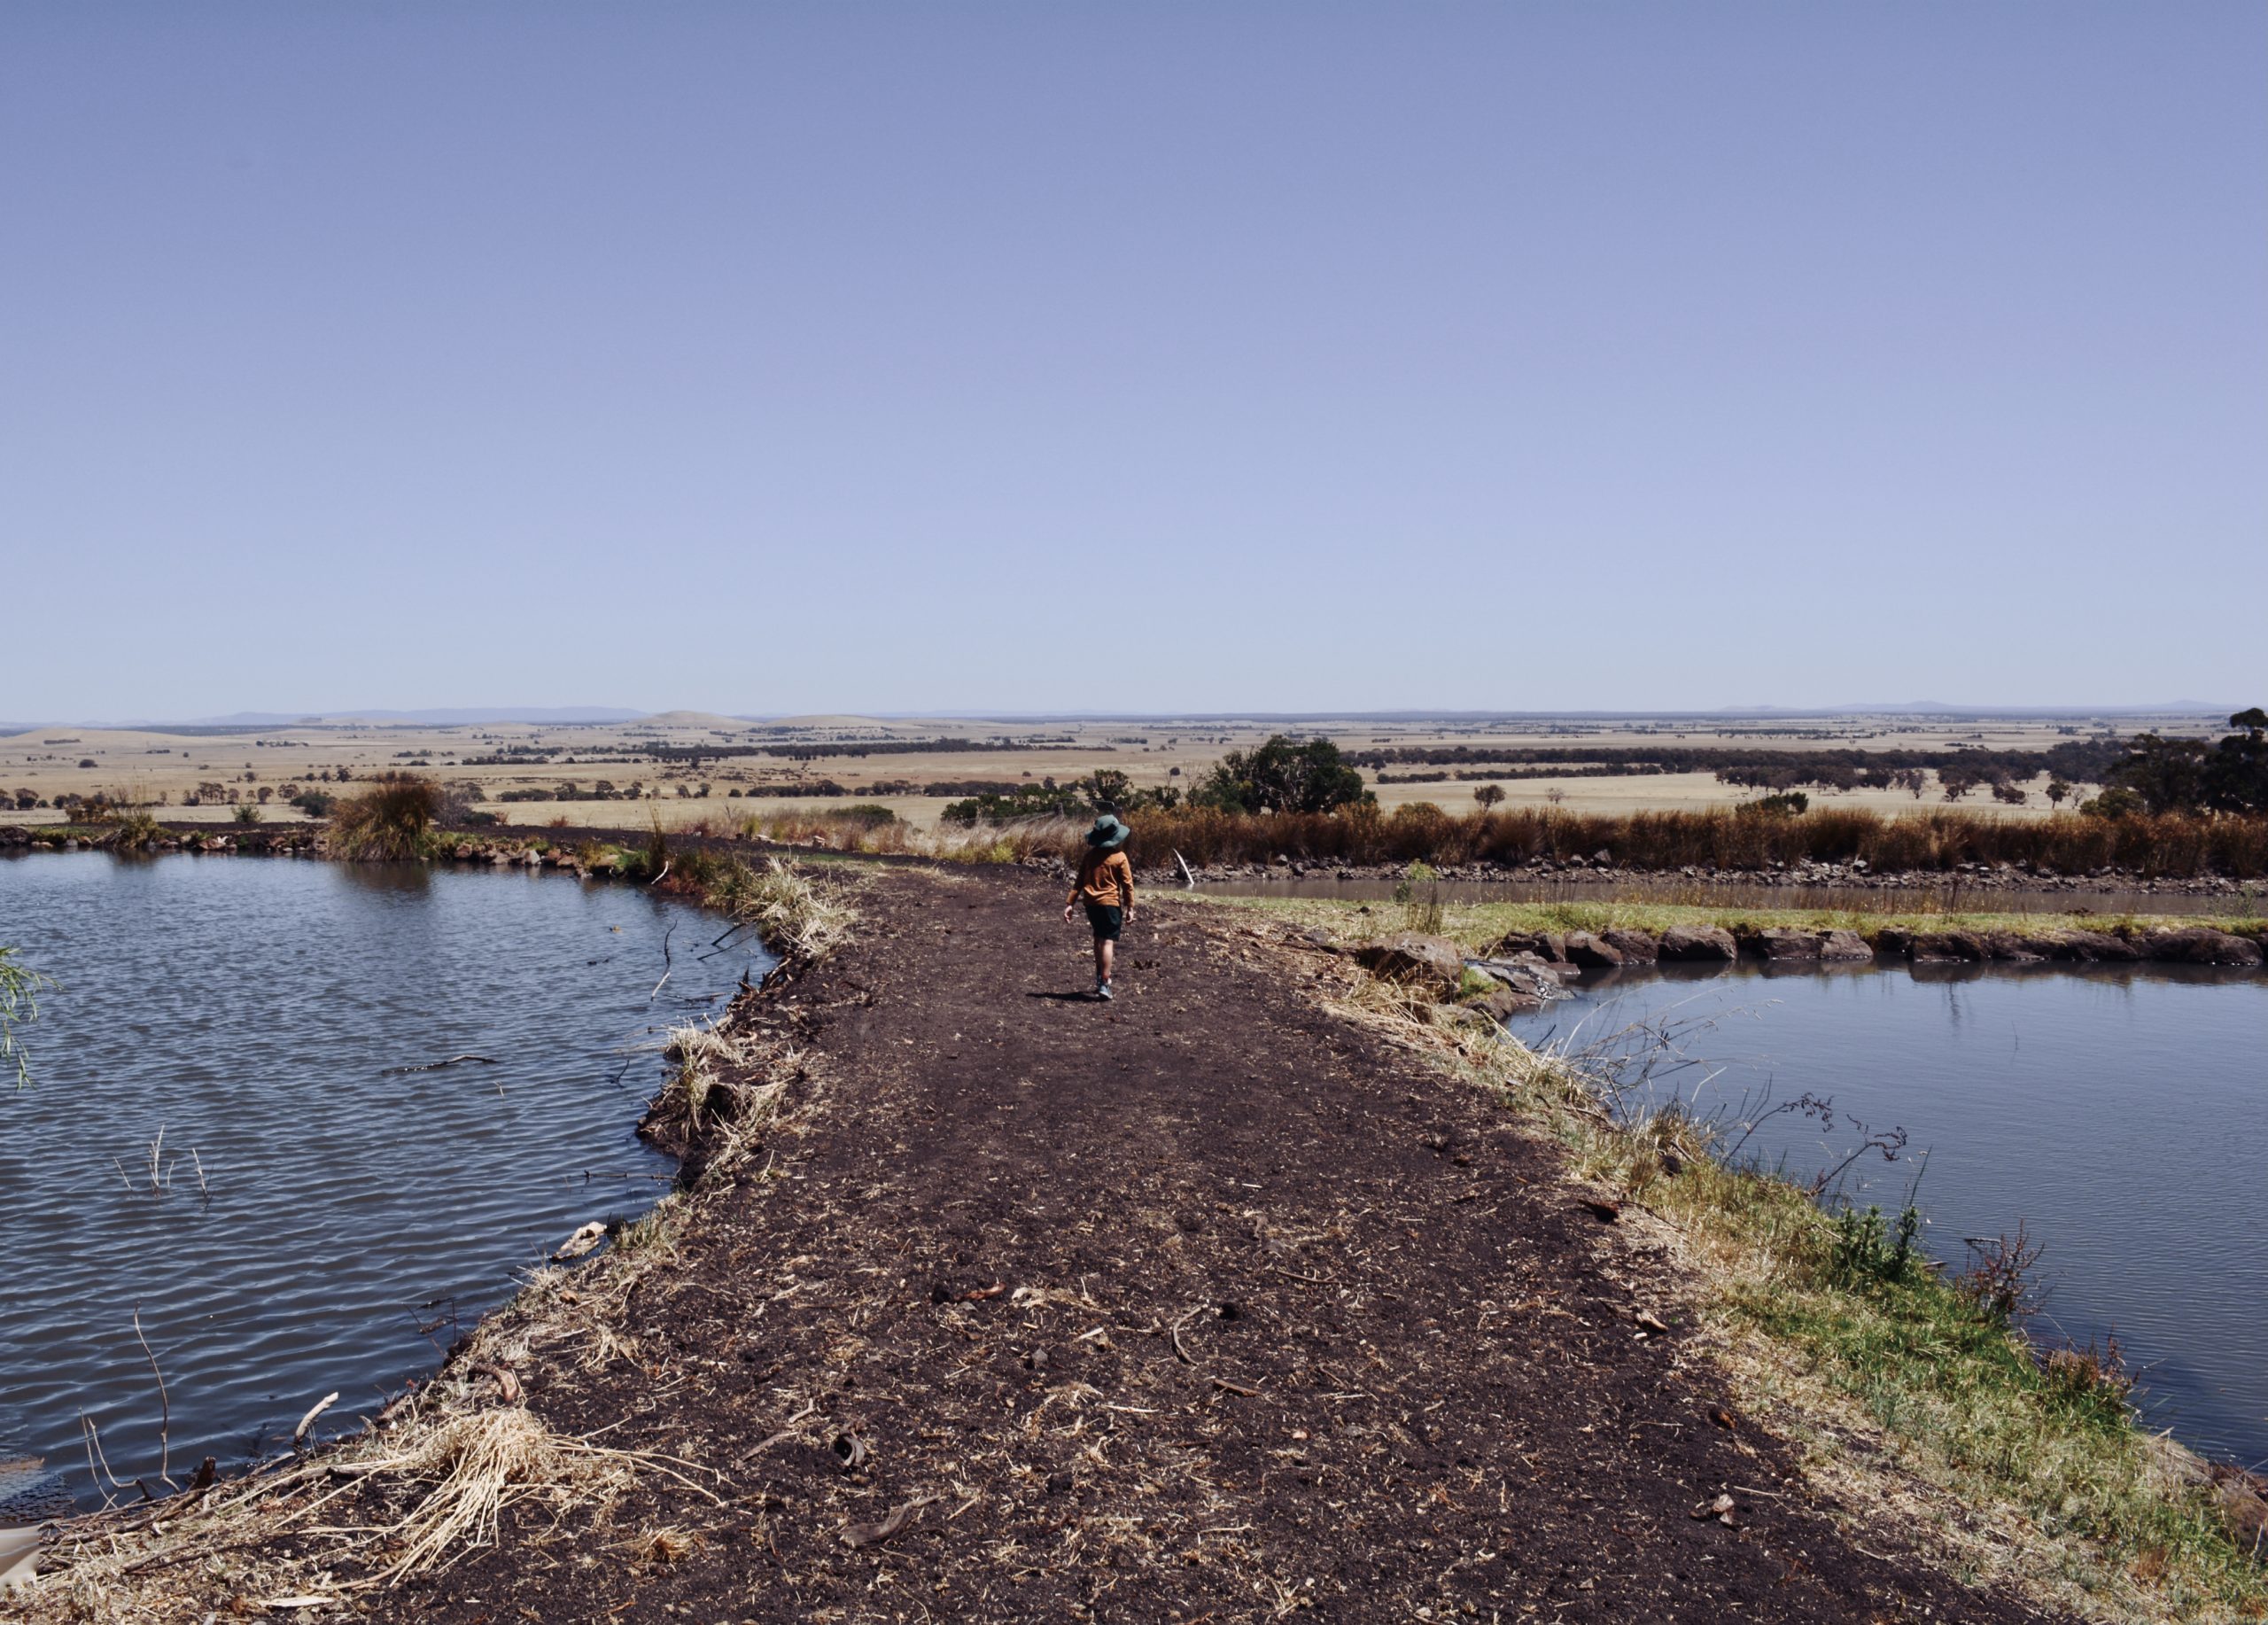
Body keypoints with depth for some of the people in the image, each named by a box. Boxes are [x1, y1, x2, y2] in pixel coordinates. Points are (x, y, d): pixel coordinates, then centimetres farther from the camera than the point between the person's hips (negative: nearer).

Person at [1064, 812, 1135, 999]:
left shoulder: (1090, 855, 6)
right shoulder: (1119, 857, -7)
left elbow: (1079, 882, 6)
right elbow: (1127, 885, -5)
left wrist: (1070, 903, 8)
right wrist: (1130, 908, 1)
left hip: (1091, 903, 5)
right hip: (1110, 903, -5)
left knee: (1099, 939, 23)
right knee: (1108, 942, -8)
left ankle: (1100, 976, 34)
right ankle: (1103, 984, -17)